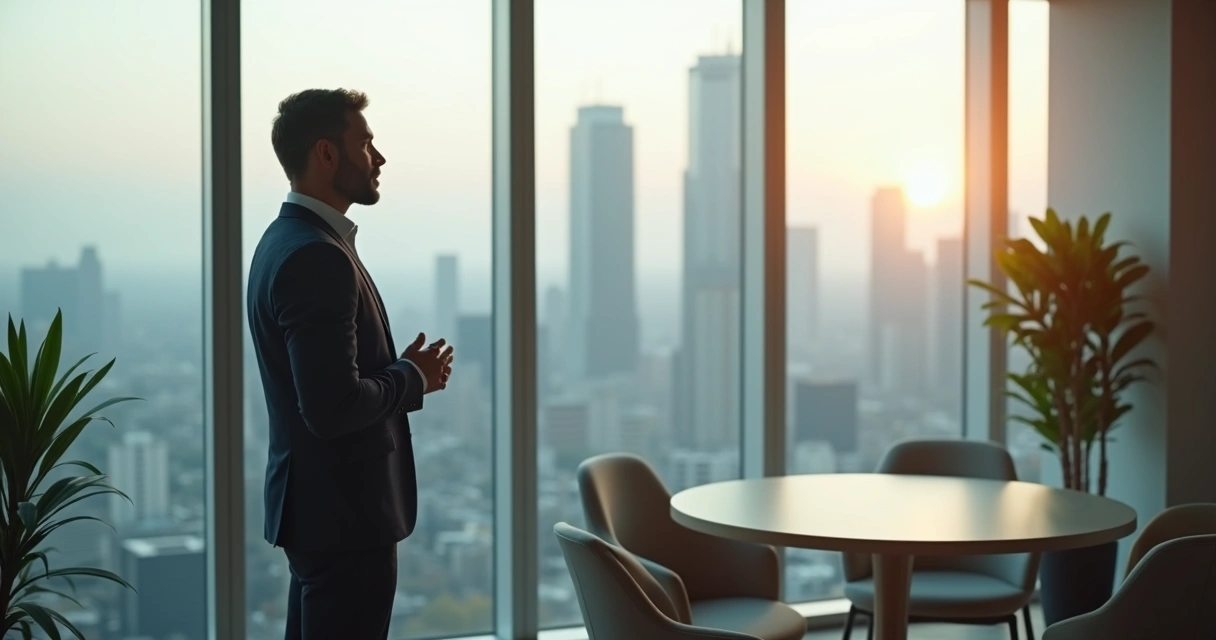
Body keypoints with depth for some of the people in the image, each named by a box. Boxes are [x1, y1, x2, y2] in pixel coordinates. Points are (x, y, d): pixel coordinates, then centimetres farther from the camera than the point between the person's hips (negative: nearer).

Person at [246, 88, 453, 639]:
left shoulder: (287, 240, 12)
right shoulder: (316, 257, -21)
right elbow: (333, 408, -27)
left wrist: (403, 370, 6)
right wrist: (412, 378, -11)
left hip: (321, 508, 11)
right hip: (344, 515, -11)